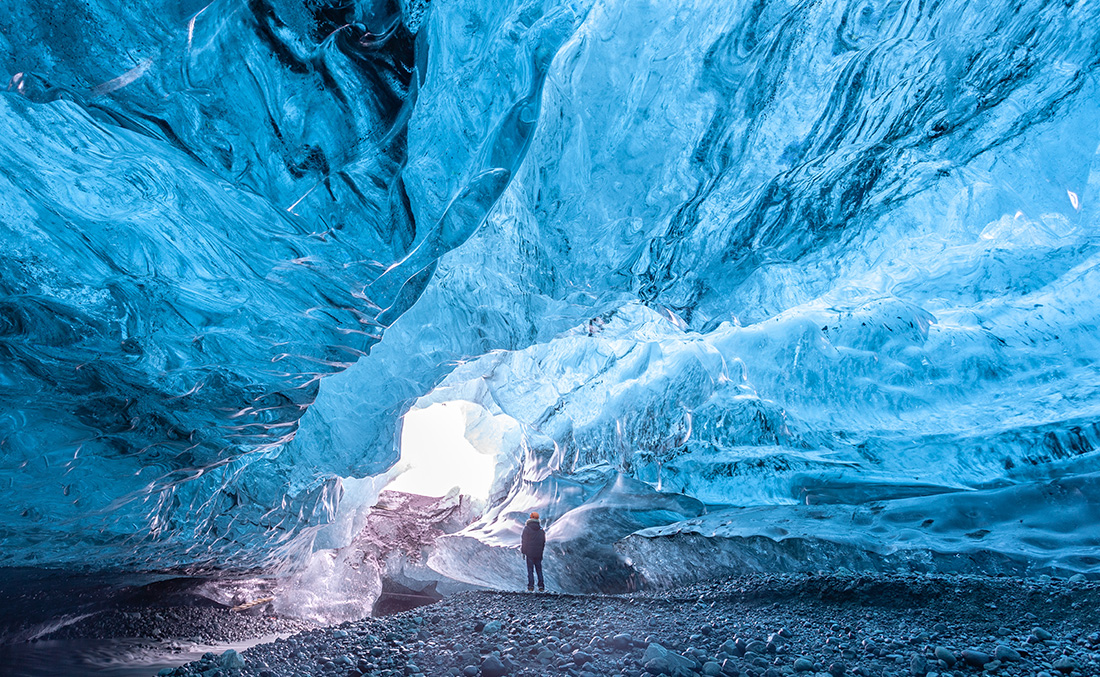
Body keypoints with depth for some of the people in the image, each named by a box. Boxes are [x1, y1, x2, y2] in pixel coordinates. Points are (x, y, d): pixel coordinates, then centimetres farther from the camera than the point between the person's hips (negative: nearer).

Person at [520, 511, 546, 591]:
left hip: (529, 552, -3)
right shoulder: (541, 529, 6)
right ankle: (541, 586, 7)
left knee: (530, 570, 2)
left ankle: (530, 586, -1)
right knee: (539, 569, 10)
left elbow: (524, 541, -6)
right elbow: (544, 541, 11)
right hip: (538, 553, 3)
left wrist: (523, 551, 1)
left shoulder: (526, 528, -6)